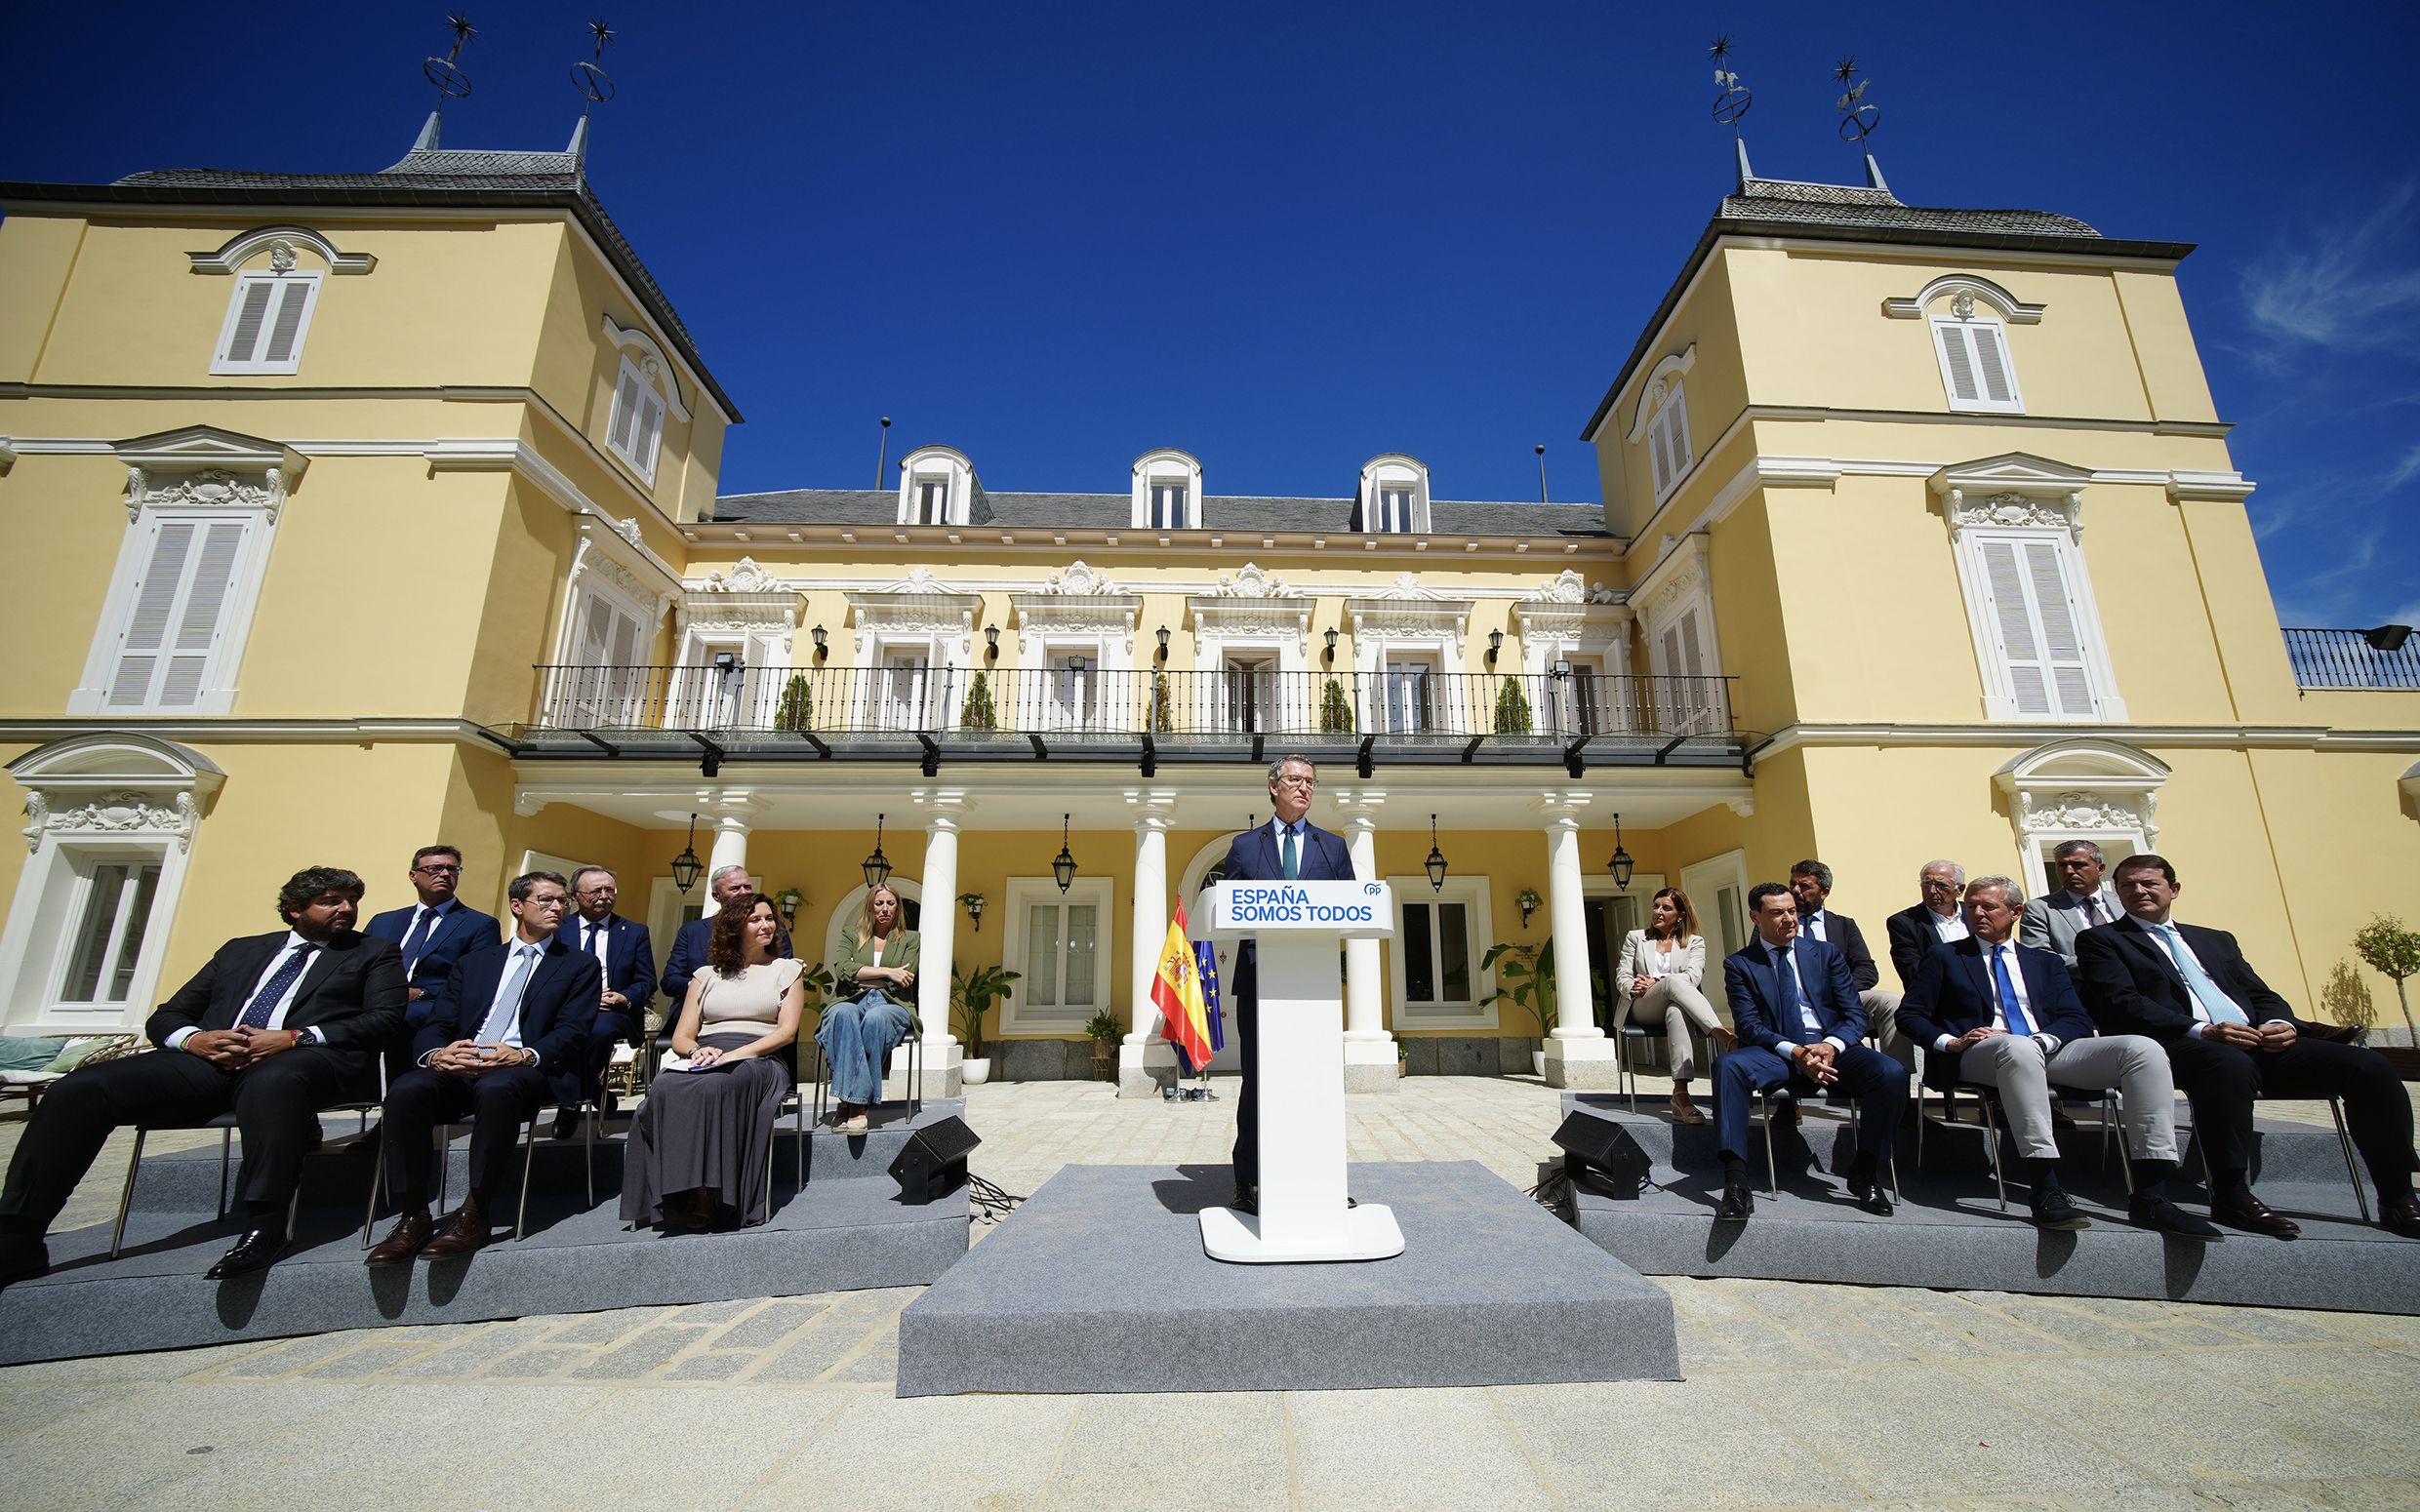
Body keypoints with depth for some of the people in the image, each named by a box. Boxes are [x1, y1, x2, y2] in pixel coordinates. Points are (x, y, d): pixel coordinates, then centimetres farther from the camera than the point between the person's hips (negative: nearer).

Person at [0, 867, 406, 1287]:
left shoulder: (376, 953, 16)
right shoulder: (240, 951, 28)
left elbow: (386, 1018, 1)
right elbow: (165, 1017, 24)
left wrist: (296, 1037, -12)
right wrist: (194, 1038, -1)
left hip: (304, 1059, -5)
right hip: (211, 1062, 5)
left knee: (273, 1078, -39)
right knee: (79, 1088, -16)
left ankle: (263, 1229, -37)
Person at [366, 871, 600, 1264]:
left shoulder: (579, 964, 13)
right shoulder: (474, 962, 24)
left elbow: (572, 1033, -1)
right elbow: (434, 1025, 13)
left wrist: (523, 1055, -21)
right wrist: (436, 1054, -11)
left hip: (526, 1070, -3)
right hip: (458, 1070, 4)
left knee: (496, 1088, -36)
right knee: (405, 1089, -27)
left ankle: (474, 1214, -23)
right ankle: (414, 1217, -16)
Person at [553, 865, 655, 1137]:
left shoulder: (635, 932, 14)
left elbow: (647, 982, 9)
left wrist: (624, 998, -13)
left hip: (614, 1012, -1)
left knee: (600, 1028, -35)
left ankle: (571, 1105, -12)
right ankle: (593, 1090, -15)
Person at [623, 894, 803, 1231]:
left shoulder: (786, 969, 15)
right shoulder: (707, 975, 23)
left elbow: (787, 1031, 3)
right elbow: (681, 1036, 16)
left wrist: (737, 1053, -12)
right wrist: (698, 1050, -8)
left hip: (759, 1059, -3)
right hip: (704, 1060, 3)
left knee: (714, 1087, -37)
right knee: (664, 1088, -32)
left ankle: (708, 1197, -33)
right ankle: (679, 1195, -32)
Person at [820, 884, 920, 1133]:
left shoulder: (910, 939, 19)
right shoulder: (851, 938, 23)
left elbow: (904, 980, 4)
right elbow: (842, 970, 1)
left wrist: (862, 975, 2)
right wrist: (886, 972, -5)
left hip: (892, 1005, -1)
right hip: (853, 1001, 1)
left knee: (875, 1017, -38)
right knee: (843, 1013, -37)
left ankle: (853, 1102, -36)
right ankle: (855, 1104, -42)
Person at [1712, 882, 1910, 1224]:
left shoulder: (1826, 954, 13)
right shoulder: (1739, 964, 5)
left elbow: (1855, 1014, 5)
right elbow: (1749, 1026, -3)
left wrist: (1830, 1046, -16)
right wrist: (1794, 1052, -22)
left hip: (1832, 1047, 3)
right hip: (1777, 1053, -2)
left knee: (1892, 1072, -28)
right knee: (1728, 1066, -33)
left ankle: (1865, 1172, -9)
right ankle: (1736, 1180, -32)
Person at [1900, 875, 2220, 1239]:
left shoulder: (2046, 962, 24)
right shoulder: (1945, 957, 15)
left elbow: (2077, 1019, 10)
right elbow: (1909, 1014, 8)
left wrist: (2039, 1040, -11)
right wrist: (1950, 1042, -10)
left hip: (2050, 1049, 4)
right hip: (1979, 1055, -4)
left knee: (2143, 1049, -20)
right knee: (2018, 1047, -39)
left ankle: (2150, 1197, -24)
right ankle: (2047, 1191, -41)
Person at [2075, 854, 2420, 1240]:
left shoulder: (2218, 940, 29)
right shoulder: (2101, 941, 8)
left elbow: (2262, 995, 20)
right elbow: (2119, 1004, -6)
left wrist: (2279, 1023, -3)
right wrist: (2201, 1031, -18)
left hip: (2259, 1042, 7)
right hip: (2181, 1046, -6)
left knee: (2368, 1065, -15)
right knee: (2230, 1063, -38)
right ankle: (2230, 1195, -28)